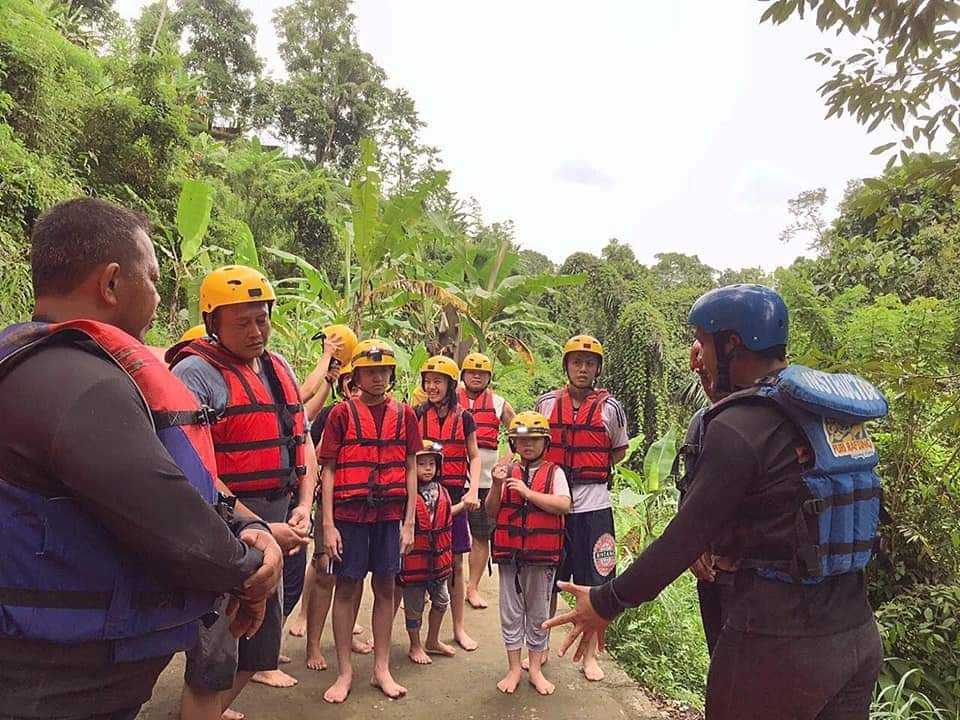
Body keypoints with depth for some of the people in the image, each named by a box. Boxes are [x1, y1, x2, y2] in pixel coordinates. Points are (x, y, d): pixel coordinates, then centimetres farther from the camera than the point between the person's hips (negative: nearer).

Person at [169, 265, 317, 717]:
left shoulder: (280, 369, 10)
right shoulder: (194, 373, -13)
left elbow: (303, 443, 15)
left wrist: (303, 507, 1)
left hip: (274, 533, 8)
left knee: (259, 650, 20)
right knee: (214, 662, 2)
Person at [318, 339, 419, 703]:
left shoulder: (404, 414, 5)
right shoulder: (342, 413, -1)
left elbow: (410, 470, 7)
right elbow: (328, 470, -2)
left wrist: (409, 523, 3)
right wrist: (328, 525, -7)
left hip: (390, 514, 2)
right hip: (349, 512, -2)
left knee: (385, 588, 10)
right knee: (347, 588, 6)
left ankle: (382, 669, 24)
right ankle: (345, 672, 20)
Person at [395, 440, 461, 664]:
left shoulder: (441, 491, 4)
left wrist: (463, 504, 17)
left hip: (438, 558, 7)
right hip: (414, 559, -7)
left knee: (441, 600, 19)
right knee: (414, 605, 10)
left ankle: (433, 641, 39)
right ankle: (415, 646, 29)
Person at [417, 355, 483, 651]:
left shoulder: (463, 418, 3)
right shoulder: (416, 415, 0)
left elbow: (474, 457, 10)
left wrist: (473, 491, -4)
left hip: (454, 494, 1)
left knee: (455, 564, 7)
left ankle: (459, 628, 22)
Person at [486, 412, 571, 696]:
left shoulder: (554, 472, -2)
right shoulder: (507, 472, 4)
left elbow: (564, 505, -16)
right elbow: (491, 511, 3)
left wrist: (528, 492, -19)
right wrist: (496, 486, -15)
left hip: (542, 554, -1)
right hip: (509, 553, 2)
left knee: (539, 612, 12)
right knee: (511, 611, 11)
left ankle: (535, 668, 28)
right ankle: (514, 668, 26)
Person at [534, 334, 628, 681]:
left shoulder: (610, 408, 0)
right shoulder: (546, 403, 3)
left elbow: (619, 450, 12)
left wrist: (593, 472, 0)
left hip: (593, 505, -1)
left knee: (593, 584, 7)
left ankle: (589, 654, 23)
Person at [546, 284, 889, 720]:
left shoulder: (740, 425, -19)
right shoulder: (838, 410, 5)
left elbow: (685, 538, -18)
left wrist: (606, 603, -8)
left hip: (780, 646, -7)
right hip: (860, 635, 7)